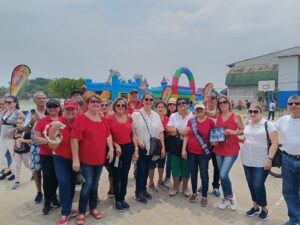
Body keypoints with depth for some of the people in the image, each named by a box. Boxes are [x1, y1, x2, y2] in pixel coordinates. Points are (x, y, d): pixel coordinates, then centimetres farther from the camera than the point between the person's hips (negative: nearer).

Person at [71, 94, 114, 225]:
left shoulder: (102, 119, 6)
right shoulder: (81, 118, -13)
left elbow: (108, 135, 15)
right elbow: (74, 140, -17)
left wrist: (111, 149, 2)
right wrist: (75, 159, -19)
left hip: (100, 158, 6)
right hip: (86, 159, -5)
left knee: (95, 184, 17)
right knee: (88, 184, -2)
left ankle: (93, 208, 35)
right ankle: (81, 212, 18)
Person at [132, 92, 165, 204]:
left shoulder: (156, 115, 6)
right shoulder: (136, 114, -7)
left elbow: (160, 132, 8)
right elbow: (133, 132, -11)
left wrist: (163, 147, 4)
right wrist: (136, 148, -17)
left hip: (152, 148, 4)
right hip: (141, 148, -4)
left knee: (146, 169, 14)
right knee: (141, 169, 0)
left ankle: (144, 189, 30)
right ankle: (139, 192, 16)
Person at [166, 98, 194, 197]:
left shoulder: (193, 116, -3)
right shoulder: (173, 116, 5)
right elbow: (168, 129, -3)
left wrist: (176, 132, -17)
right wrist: (180, 131, -17)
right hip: (175, 144, 2)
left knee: (186, 166, 8)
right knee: (175, 166, 7)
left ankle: (185, 187, 27)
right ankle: (175, 187, 24)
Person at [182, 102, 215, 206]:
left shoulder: (210, 121, -4)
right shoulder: (191, 121, 1)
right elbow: (186, 135, 2)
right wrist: (183, 149, -2)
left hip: (204, 153, -2)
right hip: (191, 152, 2)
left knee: (204, 174, 4)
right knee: (193, 173, 13)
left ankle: (204, 196, 21)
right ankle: (194, 193, 30)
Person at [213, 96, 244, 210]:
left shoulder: (236, 116, -6)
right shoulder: (218, 117, 7)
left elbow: (243, 131, -4)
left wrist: (233, 132, -20)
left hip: (231, 149, -5)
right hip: (219, 149, 5)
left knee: (223, 175, -12)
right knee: (222, 175, 11)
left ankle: (230, 196, 15)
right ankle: (226, 198, 30)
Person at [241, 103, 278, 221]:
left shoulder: (268, 125, -9)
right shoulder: (247, 125, 7)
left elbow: (275, 143, -12)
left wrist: (269, 159, -18)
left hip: (262, 162, -5)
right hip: (247, 161, 5)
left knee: (258, 185, -4)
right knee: (251, 184, 13)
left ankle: (264, 209, 21)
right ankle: (255, 206, 32)